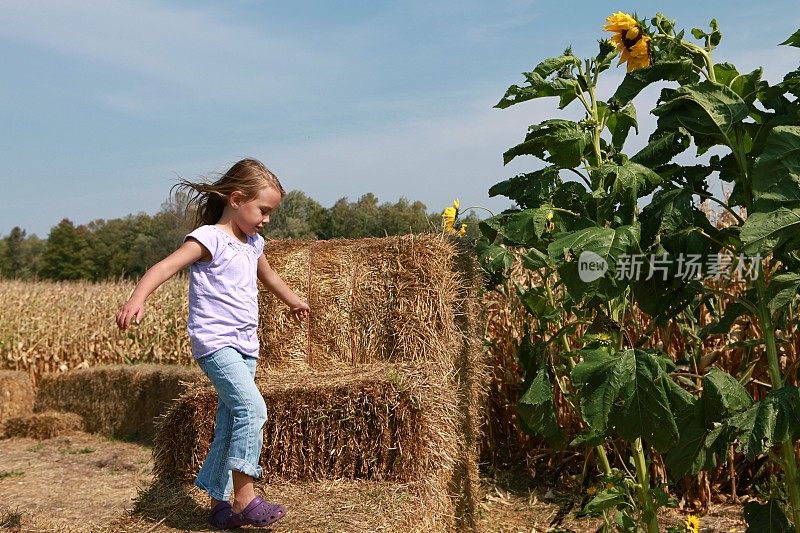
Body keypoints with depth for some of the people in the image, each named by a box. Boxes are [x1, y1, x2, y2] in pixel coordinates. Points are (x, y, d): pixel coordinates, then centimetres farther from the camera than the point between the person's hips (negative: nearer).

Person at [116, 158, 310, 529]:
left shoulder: (253, 244, 15)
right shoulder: (210, 238, -10)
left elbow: (268, 275, 36)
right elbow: (166, 266, -24)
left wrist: (292, 300, 52)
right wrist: (137, 298, -42)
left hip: (245, 346, 9)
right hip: (215, 342, -8)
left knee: (230, 426, 11)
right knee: (252, 407, -24)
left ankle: (219, 503, 21)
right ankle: (244, 498, -19)